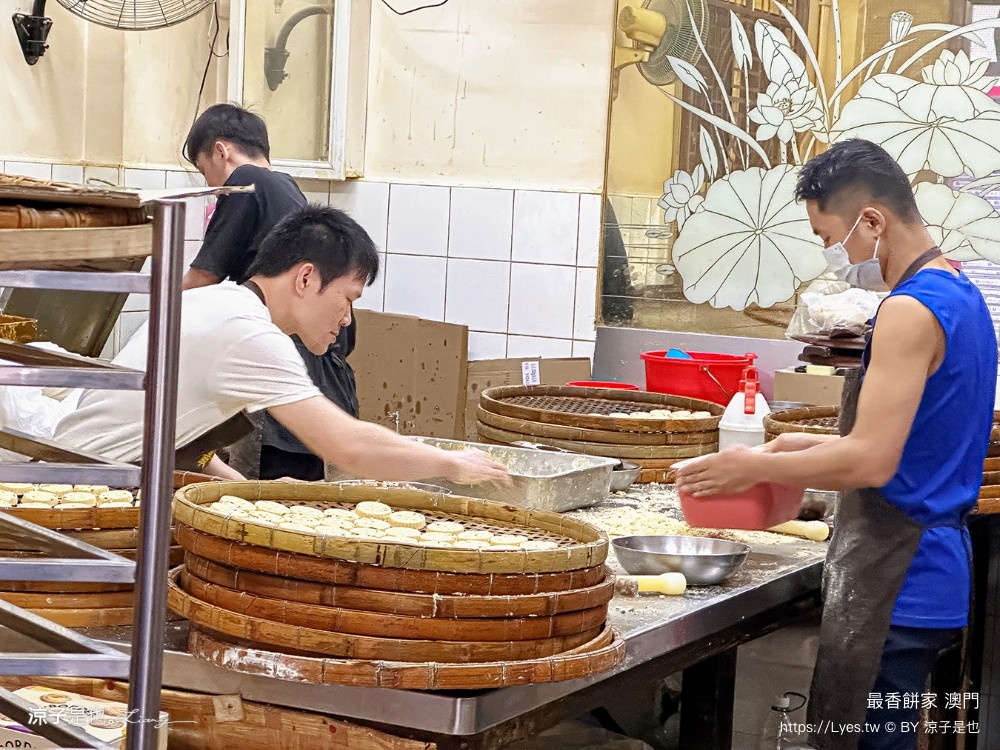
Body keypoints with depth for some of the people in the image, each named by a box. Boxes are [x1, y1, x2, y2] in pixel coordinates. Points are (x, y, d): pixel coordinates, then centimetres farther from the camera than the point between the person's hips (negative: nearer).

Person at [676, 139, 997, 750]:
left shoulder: (910, 311, -18)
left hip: (896, 583, -10)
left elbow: (871, 463, -22)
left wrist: (757, 468, -10)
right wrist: (816, 447, 16)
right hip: (932, 567, 10)